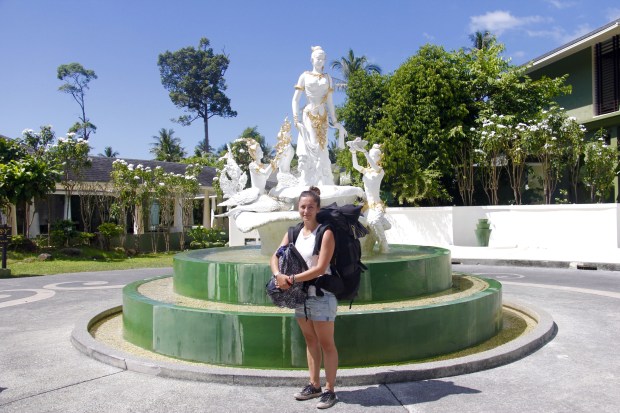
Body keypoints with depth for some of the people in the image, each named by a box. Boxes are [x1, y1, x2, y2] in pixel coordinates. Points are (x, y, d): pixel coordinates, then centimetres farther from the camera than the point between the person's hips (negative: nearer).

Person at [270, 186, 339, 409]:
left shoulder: (326, 233, -13)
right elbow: (275, 257, 5)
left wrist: (291, 279, -18)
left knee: (326, 343, 3)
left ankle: (330, 390, 14)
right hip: (300, 294, 7)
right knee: (310, 341, 16)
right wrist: (278, 275, -15)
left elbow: (320, 268, -20)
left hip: (321, 295, -6)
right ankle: (314, 385, 28)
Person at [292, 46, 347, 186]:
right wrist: (296, 118, -10)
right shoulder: (305, 76, 6)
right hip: (308, 117, -2)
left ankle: (323, 185, 0)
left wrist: (334, 121, 10)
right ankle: (306, 184, -8)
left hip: (323, 118, 3)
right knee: (308, 149, -9)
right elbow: (295, 99, 2)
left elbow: (330, 102, 15)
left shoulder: (328, 78, 14)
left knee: (321, 150, -2)